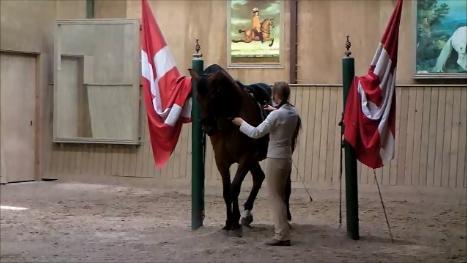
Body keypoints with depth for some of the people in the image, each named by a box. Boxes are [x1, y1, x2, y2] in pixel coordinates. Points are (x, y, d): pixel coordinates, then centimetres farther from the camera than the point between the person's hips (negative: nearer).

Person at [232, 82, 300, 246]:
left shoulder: (275, 115, -19)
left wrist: (241, 123, -4)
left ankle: (282, 236, -3)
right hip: (287, 158, 8)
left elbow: (256, 133, -18)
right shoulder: (293, 112, 4)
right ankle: (283, 231, 22)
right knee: (280, 196, 16)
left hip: (275, 159, -8)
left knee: (275, 197, -2)